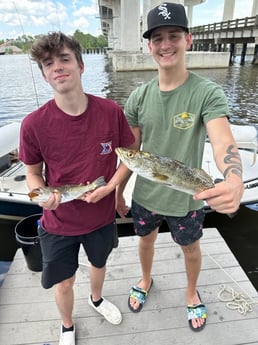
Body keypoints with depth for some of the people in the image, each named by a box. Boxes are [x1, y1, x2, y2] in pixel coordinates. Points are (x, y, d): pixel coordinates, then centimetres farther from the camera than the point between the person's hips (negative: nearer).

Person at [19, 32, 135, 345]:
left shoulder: (111, 111, -17)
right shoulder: (34, 124, -20)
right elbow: (33, 172, -5)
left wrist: (109, 187, -18)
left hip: (102, 216, 2)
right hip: (58, 223, -1)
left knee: (99, 264, 29)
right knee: (64, 283, 19)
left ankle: (97, 299, 66)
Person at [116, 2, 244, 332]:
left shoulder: (207, 93, -16)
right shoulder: (138, 97, -7)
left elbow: (223, 143, -31)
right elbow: (131, 152, 0)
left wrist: (234, 179, -52)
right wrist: (119, 193, 4)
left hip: (186, 198, -2)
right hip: (145, 195, 3)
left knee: (190, 248, 22)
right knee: (146, 240, 25)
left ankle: (191, 293, 54)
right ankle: (146, 280, 58)